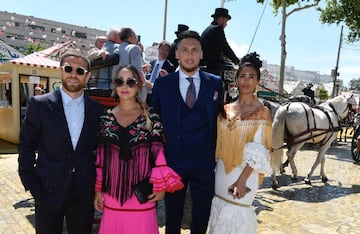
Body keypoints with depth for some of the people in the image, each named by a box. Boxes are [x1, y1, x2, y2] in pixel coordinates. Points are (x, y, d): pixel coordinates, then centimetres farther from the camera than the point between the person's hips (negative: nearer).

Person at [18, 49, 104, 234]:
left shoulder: (97, 109, 1)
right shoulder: (39, 104, -5)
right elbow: (26, 146, -1)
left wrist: (98, 184, 4)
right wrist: (31, 184, -4)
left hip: (84, 193, 2)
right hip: (48, 192, -1)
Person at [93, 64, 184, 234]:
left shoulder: (151, 117, -4)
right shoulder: (106, 118, 3)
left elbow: (159, 152, -3)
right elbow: (100, 156, 6)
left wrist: (161, 185, -3)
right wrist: (98, 189, 7)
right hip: (112, 194, 3)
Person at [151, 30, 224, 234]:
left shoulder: (215, 83, 1)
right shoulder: (162, 84, -1)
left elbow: (218, 120, 5)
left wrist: (217, 155, 2)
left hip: (205, 163, 1)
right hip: (173, 161, 0)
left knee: (202, 217, 17)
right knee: (173, 217, 17)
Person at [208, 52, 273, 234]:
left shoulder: (262, 112, -9)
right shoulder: (227, 109, 4)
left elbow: (258, 151, -13)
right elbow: (220, 141, 9)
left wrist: (242, 179, -19)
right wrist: (213, 169, 5)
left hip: (243, 173, -4)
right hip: (222, 171, 5)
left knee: (234, 215, 6)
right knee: (220, 212, 16)